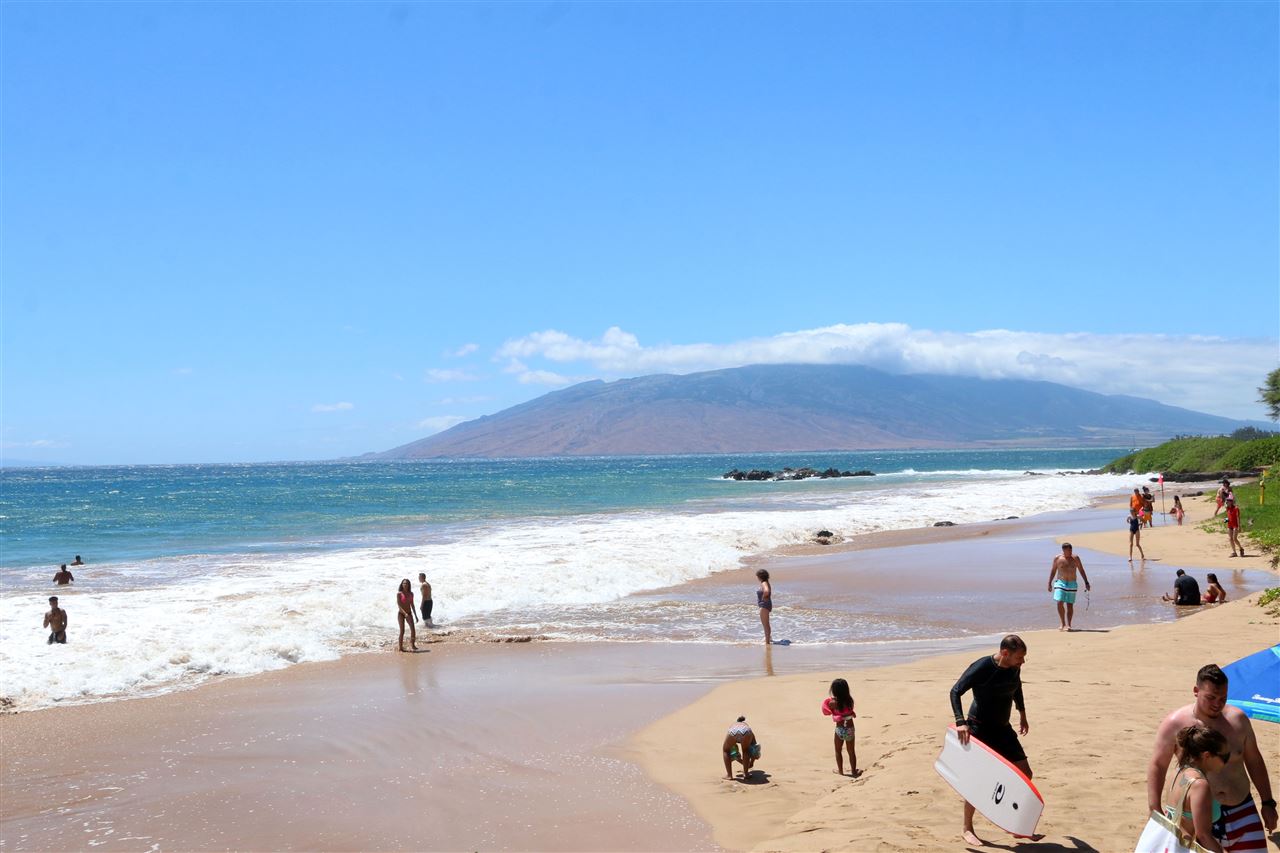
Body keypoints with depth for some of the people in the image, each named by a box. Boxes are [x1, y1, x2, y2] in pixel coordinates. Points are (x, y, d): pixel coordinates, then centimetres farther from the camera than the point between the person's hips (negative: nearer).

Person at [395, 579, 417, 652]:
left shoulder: (411, 594, 6)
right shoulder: (399, 594, -7)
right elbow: (399, 605, -14)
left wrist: (415, 615, 16)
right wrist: (405, 613, -26)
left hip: (409, 613, 4)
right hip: (401, 613, -4)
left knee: (413, 629, -11)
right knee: (402, 631, -4)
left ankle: (413, 645, -5)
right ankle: (401, 647, 4)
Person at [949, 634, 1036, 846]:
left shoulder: (1014, 668, -1)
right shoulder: (981, 667, -22)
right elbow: (955, 691, -23)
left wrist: (1022, 714, 28)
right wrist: (960, 721, -33)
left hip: (1003, 729, 7)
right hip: (980, 729, -7)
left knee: (1025, 774, 6)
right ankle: (967, 829, 11)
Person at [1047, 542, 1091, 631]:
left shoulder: (1075, 558, 2)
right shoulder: (1057, 558, 0)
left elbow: (1081, 571, 7)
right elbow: (1053, 571, 7)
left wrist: (1086, 583, 2)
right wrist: (1049, 583, 4)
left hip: (1072, 584, 1)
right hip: (1060, 583, -1)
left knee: (1070, 605, 0)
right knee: (1060, 603, -12)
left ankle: (1068, 625, 5)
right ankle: (1062, 623, 4)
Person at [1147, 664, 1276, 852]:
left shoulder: (1237, 719, -2)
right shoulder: (1175, 723, -11)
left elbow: (1254, 761, 11)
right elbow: (1157, 766, -5)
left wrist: (1268, 803, 12)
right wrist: (1155, 811, -10)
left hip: (1240, 810, 3)